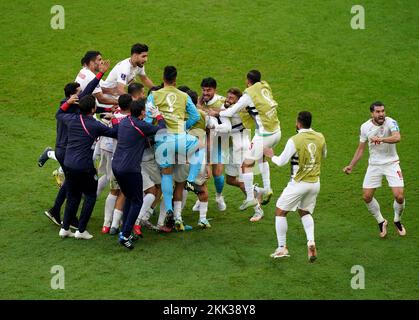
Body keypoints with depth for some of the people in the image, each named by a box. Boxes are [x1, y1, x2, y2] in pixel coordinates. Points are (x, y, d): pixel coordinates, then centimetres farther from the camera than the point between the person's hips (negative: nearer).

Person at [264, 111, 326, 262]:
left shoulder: (294, 140, -18)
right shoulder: (320, 138, -1)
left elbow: (281, 162, -12)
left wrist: (271, 155, 7)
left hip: (299, 183, -6)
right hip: (315, 183, 6)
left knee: (280, 212, 10)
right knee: (305, 212, 24)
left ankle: (282, 248, 10)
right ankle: (311, 242, 1)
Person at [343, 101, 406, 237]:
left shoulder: (390, 122, -18)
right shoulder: (365, 127, -4)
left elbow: (397, 137, -38)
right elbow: (361, 149, 9)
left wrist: (380, 139, -52)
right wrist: (351, 166, 8)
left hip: (391, 164, -3)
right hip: (374, 165, 4)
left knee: (399, 196, -12)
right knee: (366, 196, -1)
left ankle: (397, 221, 18)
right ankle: (381, 222, 23)